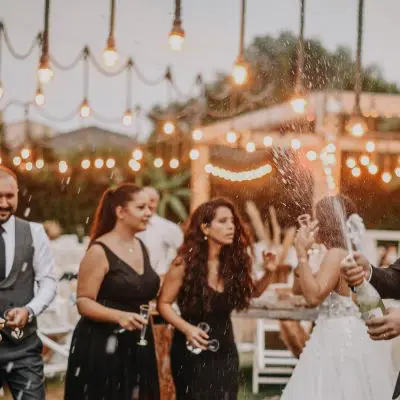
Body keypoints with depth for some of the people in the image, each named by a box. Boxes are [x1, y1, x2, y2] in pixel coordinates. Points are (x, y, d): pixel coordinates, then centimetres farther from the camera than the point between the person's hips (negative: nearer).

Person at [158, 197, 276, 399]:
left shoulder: (233, 261, -2)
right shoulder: (186, 262, -13)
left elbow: (253, 291, 15)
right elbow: (164, 303, -8)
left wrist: (268, 273, -4)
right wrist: (187, 328, -22)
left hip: (225, 350, 4)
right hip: (193, 353, -4)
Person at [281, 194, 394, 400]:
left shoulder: (337, 254, -14)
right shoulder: (346, 254, 16)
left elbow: (313, 296, -25)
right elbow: (298, 288, 21)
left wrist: (301, 252, -20)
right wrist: (304, 250, 11)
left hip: (341, 340, -10)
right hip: (344, 338, 10)